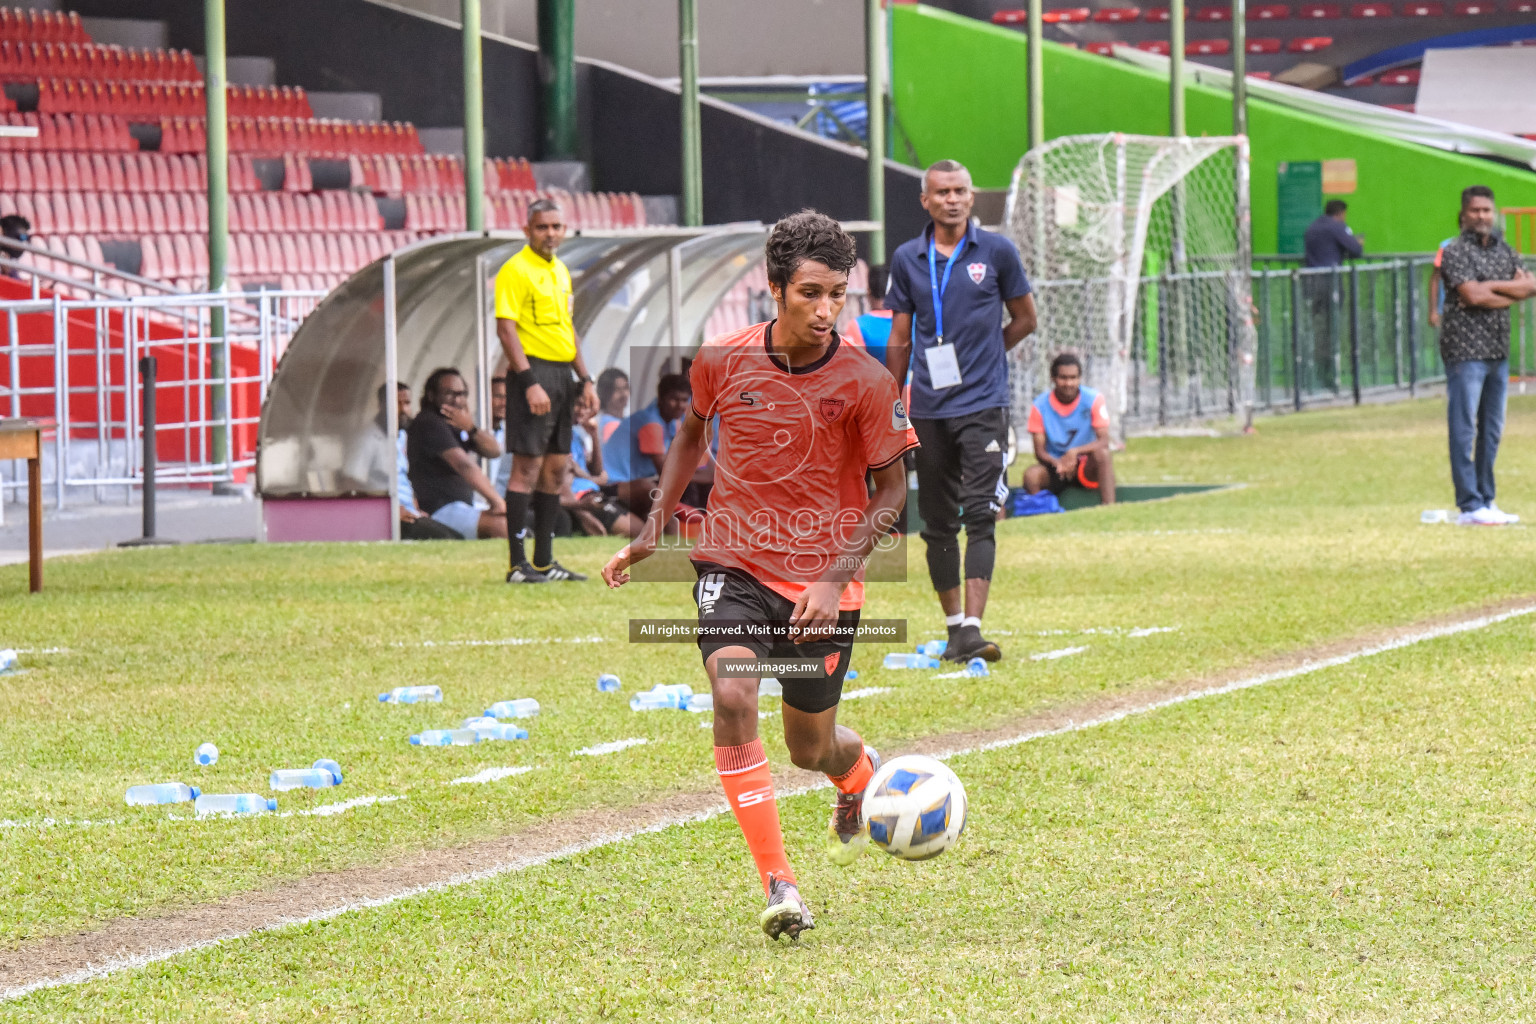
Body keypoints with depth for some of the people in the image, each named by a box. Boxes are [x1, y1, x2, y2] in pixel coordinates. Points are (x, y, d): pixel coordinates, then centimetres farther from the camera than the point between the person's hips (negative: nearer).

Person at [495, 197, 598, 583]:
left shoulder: (561, 271, 17)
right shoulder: (515, 270, -10)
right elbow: (506, 329, -16)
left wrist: (584, 379, 18)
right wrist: (530, 382, -22)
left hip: (561, 375, 9)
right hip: (533, 372, -9)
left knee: (556, 468, 9)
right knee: (528, 466, -10)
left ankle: (544, 562, 14)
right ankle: (518, 564, -9)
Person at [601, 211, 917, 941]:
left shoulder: (864, 381, -13)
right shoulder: (722, 361, -7)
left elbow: (891, 489, -5)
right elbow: (692, 431, 15)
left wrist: (839, 578, -16)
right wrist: (653, 531, 10)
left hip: (822, 581, -1)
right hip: (734, 565, 1)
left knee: (811, 749, 9)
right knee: (732, 698, -25)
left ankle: (861, 776, 50)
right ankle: (779, 887, -22)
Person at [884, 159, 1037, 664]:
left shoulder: (996, 251, 2)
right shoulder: (907, 259, 8)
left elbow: (1024, 320, 12)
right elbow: (900, 340, 13)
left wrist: (980, 357, 8)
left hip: (983, 404, -3)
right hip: (929, 409, 3)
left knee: (980, 516, -12)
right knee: (937, 523, 6)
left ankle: (973, 628, -18)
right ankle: (954, 627, 17)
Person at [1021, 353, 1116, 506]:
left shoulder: (1094, 400, -7)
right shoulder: (1040, 406, -6)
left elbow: (1104, 441, -15)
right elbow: (1040, 452, -7)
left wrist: (1075, 452, -33)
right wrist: (1058, 463, -30)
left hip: (1086, 467, 0)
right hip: (1054, 465, 0)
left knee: (1102, 453, -33)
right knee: (1031, 474, -32)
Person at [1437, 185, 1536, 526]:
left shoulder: (1504, 251, 15)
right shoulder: (1456, 252, -6)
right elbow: (1472, 295, -18)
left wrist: (1492, 286, -10)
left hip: (1498, 351, 7)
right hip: (1465, 352, -7)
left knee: (1492, 430, 11)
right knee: (1464, 430, -8)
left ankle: (1486, 501, 17)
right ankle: (1469, 506, -9)